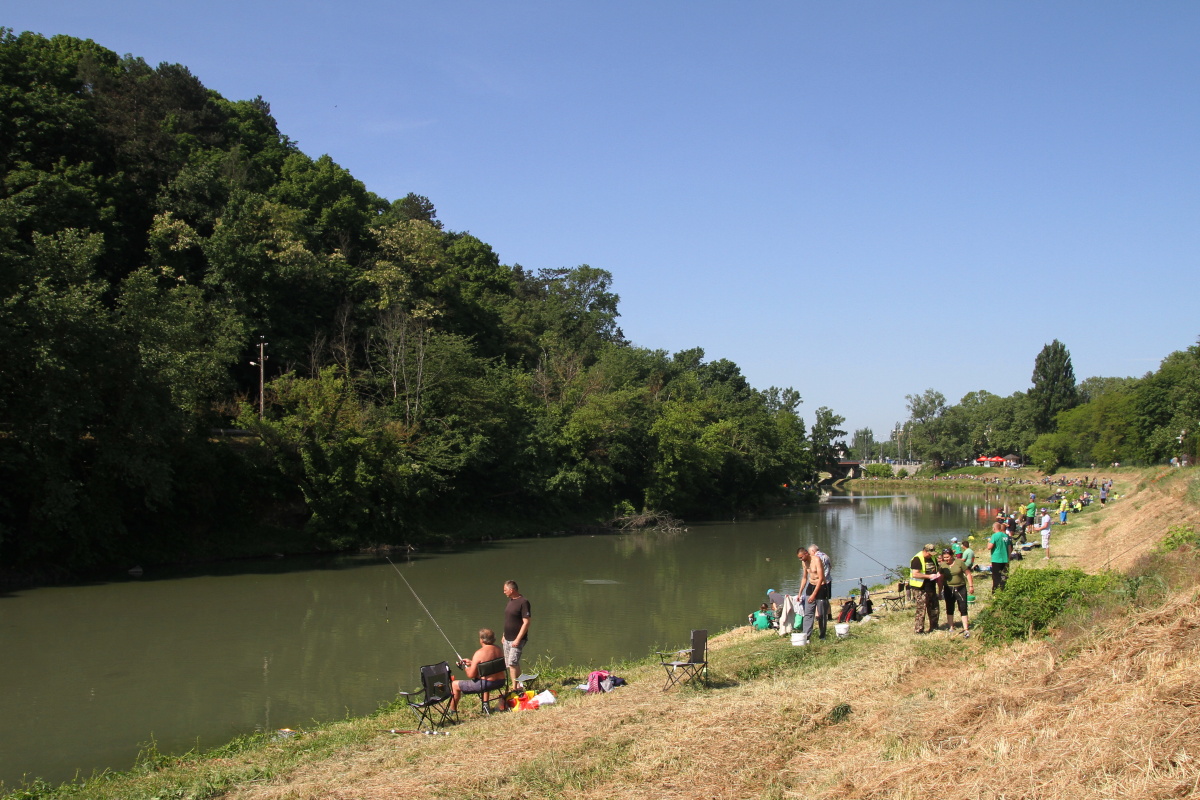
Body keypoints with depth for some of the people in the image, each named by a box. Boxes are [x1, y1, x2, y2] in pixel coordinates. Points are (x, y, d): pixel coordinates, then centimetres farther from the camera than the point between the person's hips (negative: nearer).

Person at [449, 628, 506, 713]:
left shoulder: (479, 653, -18)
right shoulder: (498, 649, 3)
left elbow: (471, 675, -16)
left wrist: (465, 667, 5)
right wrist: (471, 662, 24)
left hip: (486, 684, -7)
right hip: (500, 682, 7)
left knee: (454, 685, 9)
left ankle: (452, 710, 23)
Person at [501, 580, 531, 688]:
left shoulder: (523, 602, -15)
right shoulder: (510, 601, 11)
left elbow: (526, 622, -19)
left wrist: (518, 639, -22)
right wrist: (504, 636, 20)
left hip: (517, 640, -9)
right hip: (507, 639, 9)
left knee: (512, 663, -16)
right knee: (510, 664, 11)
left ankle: (515, 688, -12)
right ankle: (519, 686, 19)